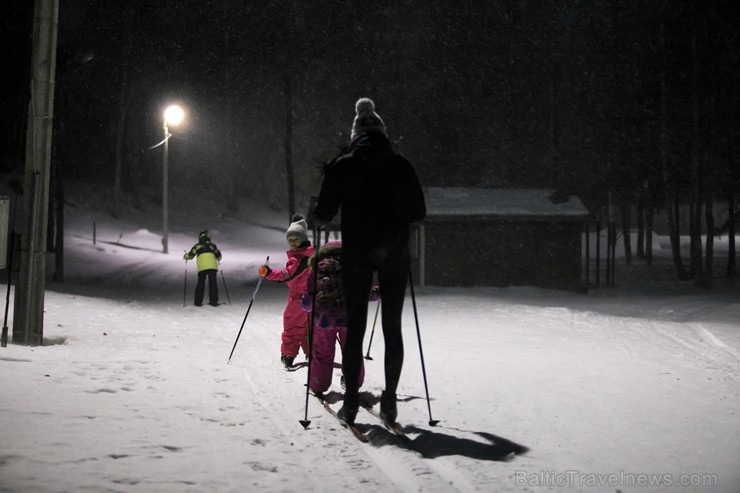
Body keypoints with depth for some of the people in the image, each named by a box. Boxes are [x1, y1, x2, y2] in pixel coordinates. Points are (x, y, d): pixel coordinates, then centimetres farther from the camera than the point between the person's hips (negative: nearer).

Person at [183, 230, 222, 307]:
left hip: (202, 267, -1)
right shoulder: (212, 245, 18)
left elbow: (190, 255, 19)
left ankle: (198, 301, 7)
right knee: (213, 284, 8)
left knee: (200, 284, 8)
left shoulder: (197, 246, 13)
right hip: (213, 266, 1)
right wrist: (218, 259, 50)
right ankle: (214, 301, 6)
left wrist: (185, 256, 41)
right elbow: (218, 256, 27)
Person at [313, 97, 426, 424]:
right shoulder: (400, 165, 1)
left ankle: (351, 401, 4)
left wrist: (318, 216, 20)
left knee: (355, 327, 6)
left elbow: (324, 213, -3)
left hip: (356, 254, 0)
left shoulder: (341, 166, -1)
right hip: (394, 254, 1)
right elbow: (418, 212, 3)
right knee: (392, 327, 7)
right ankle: (389, 400, 5)